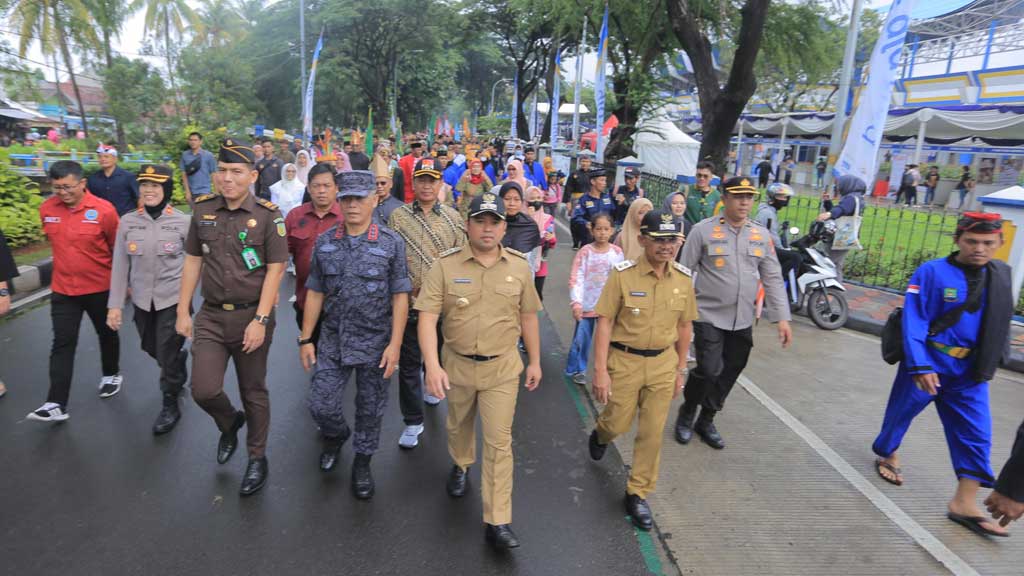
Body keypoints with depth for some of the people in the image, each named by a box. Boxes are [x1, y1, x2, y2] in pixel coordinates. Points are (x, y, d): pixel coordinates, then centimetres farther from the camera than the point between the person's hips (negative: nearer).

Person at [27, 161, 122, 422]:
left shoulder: (103, 210, -15)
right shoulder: (46, 209, -4)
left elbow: (118, 248, -5)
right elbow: (53, 241, 15)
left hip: (100, 288, -2)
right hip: (63, 290, 3)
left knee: (107, 334, 17)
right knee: (62, 344, 0)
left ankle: (112, 374, 40)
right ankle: (56, 404, 1)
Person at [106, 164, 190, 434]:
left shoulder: (183, 222, -9)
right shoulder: (127, 222, -2)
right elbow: (120, 266, 2)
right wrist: (115, 304, -1)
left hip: (174, 299, -3)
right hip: (142, 300, 4)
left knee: (167, 355, 2)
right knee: (152, 349, 20)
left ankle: (170, 406, 24)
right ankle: (179, 362, 53)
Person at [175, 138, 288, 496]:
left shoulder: (267, 215, -10)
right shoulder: (203, 210, 3)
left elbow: (275, 269, -12)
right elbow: (193, 261, 9)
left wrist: (260, 320, -17)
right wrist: (183, 311, 7)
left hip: (252, 316, -3)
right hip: (211, 316, 3)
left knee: (254, 392, 9)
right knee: (204, 390, -5)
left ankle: (257, 459, 29)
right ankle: (229, 423, 30)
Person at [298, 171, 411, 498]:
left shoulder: (392, 243, -7)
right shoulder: (325, 243, 2)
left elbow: (400, 297, -8)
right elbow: (315, 293, 6)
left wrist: (395, 344, -12)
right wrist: (306, 339, 5)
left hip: (375, 342, -2)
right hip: (333, 340, 3)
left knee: (370, 410, 10)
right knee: (321, 406, 7)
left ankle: (362, 462, 34)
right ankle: (336, 436, 41)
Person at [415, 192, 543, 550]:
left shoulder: (519, 267, -4)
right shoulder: (446, 266, -11)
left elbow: (528, 316, 6)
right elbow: (427, 318, -16)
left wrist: (534, 361, 8)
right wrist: (432, 366, -26)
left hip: (502, 366, 0)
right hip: (457, 364, 1)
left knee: (499, 442, 0)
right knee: (459, 425, 24)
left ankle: (497, 522, 11)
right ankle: (461, 465, 56)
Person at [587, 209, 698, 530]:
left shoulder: (683, 278, -1)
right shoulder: (623, 274, -14)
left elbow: (684, 326, 8)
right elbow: (604, 322, -13)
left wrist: (680, 370, 11)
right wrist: (600, 370, -16)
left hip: (663, 363, 3)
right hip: (624, 360, -3)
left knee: (652, 433, 8)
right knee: (618, 423, 10)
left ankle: (638, 494, 26)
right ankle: (600, 434, 48)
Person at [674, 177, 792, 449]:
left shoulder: (761, 235, 5)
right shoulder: (703, 230, -7)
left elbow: (773, 278, 8)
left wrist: (782, 317, 3)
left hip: (743, 321, 5)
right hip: (709, 316, -4)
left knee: (728, 375, 11)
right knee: (708, 371, -10)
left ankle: (706, 421, 31)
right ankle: (686, 414, 18)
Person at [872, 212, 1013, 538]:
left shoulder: (1001, 276, 2)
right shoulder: (931, 273, -16)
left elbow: (998, 326, 13)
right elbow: (914, 322, -18)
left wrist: (988, 366, 14)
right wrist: (920, 366, -25)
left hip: (970, 371, 5)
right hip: (928, 363, -4)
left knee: (976, 433, 1)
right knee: (901, 413, 13)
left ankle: (964, 503, 8)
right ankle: (887, 455, 41)